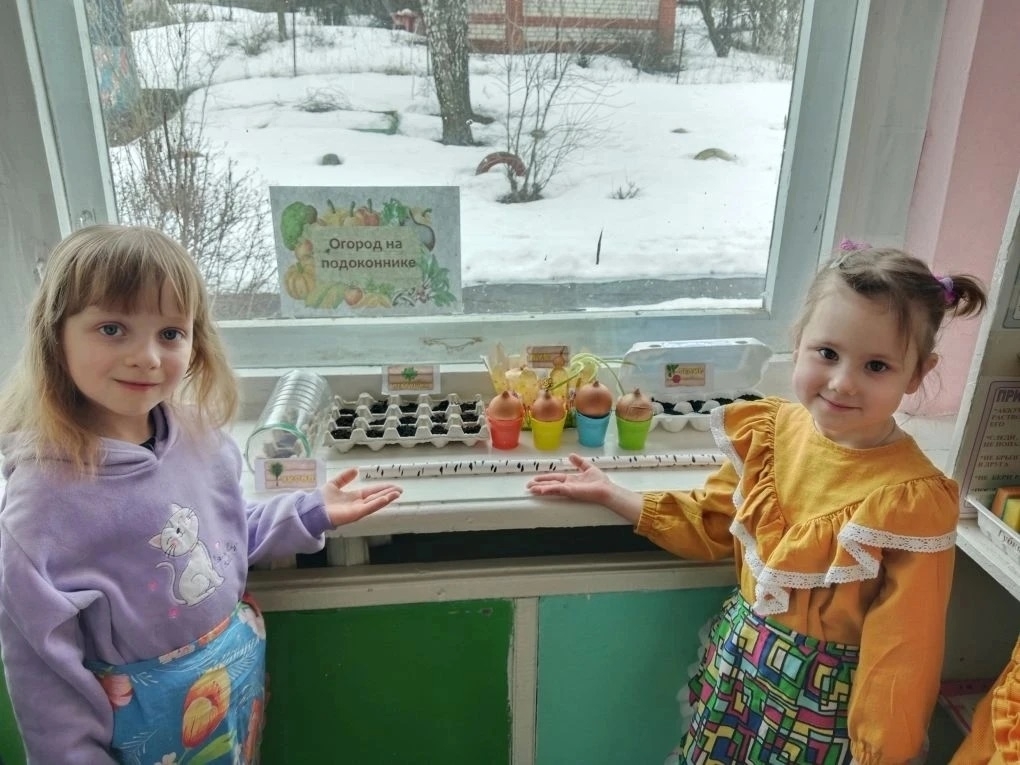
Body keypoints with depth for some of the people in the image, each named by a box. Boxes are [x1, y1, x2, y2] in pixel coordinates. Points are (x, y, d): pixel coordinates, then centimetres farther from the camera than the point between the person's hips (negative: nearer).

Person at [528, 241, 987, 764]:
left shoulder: (913, 501, -25)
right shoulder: (771, 430, -10)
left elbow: (900, 652, -17)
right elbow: (710, 524, 4)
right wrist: (609, 494, 3)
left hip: (820, 699, -4)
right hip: (738, 660, 5)